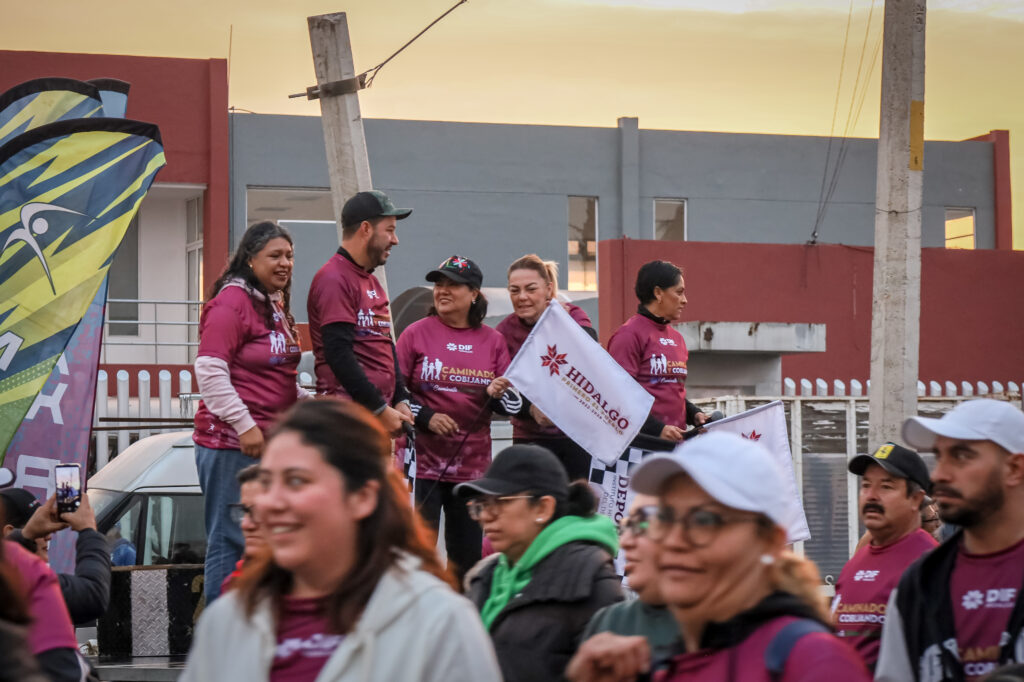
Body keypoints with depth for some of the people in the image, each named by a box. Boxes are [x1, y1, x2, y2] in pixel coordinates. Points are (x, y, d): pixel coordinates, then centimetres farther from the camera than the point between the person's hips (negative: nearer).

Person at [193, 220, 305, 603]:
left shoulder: (276, 305, 17)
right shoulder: (232, 301, -12)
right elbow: (210, 370, -19)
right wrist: (244, 425, -21)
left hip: (271, 442, 10)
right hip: (231, 444, -10)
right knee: (231, 542, -7)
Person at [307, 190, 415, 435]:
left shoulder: (373, 283, 23)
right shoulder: (334, 280, -9)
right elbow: (338, 353, -16)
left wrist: (400, 401, 12)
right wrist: (380, 409, -16)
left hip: (378, 415, 9)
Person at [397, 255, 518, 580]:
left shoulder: (492, 340, 8)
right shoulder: (417, 333, 0)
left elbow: (515, 404, 10)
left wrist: (498, 395, -12)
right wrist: (425, 417, -14)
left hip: (474, 464, 3)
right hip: (425, 459, -3)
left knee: (468, 554, 10)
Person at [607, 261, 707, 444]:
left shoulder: (677, 338, 20)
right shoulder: (629, 334, -6)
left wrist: (694, 414, 9)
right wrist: (657, 429, -18)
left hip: (676, 439, 7)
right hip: (643, 440, -7)